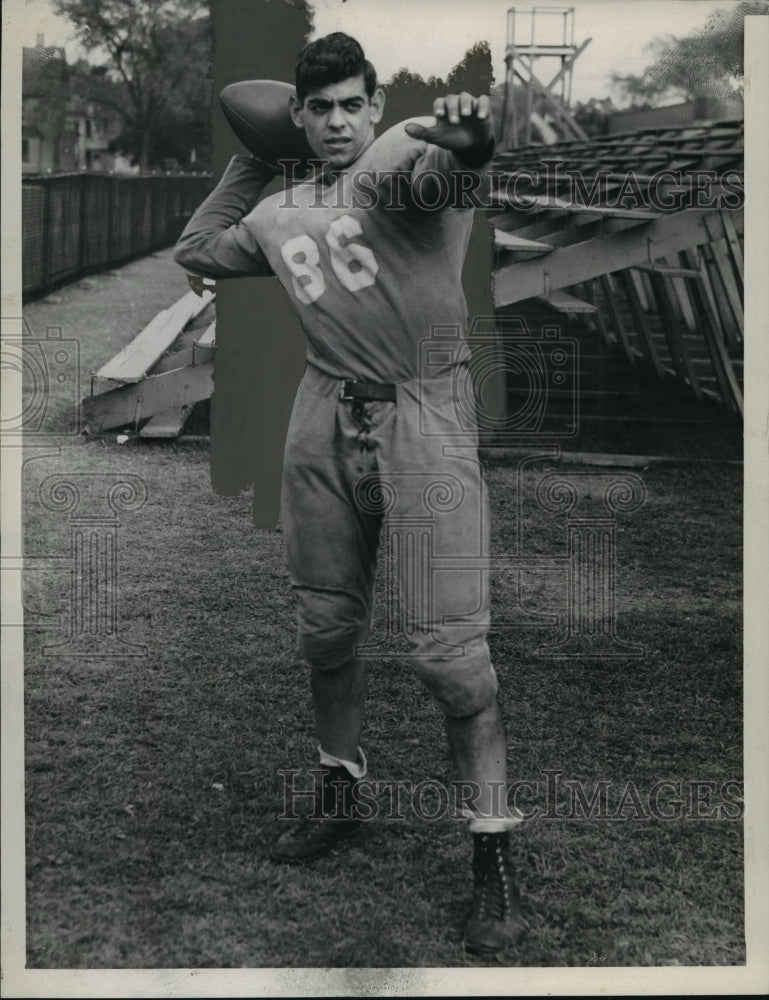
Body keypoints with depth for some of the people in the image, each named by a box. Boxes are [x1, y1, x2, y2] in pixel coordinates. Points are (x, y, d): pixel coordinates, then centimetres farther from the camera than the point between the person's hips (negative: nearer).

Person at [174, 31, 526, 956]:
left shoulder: (404, 156, -6)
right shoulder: (277, 214, 15)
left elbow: (446, 168, -32)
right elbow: (195, 252, 33)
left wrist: (469, 140, -56)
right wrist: (250, 160, 26)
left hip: (422, 417, -6)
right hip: (326, 426, 7)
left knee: (447, 648, -9)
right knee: (326, 627, 15)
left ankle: (494, 852, 2)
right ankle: (340, 794, 37)